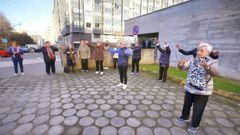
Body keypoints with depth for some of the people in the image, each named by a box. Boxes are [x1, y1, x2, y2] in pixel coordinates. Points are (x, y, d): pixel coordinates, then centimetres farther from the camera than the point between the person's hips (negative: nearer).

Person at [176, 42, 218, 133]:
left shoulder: (212, 62, -10)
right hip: (189, 88, 4)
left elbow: (215, 72, -29)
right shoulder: (192, 61, 0)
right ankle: (184, 118, 44)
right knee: (186, 105, 20)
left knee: (198, 109, 10)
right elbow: (183, 67, -10)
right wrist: (181, 64, -33)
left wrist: (208, 68, -51)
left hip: (203, 91, -3)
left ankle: (194, 125, 32)